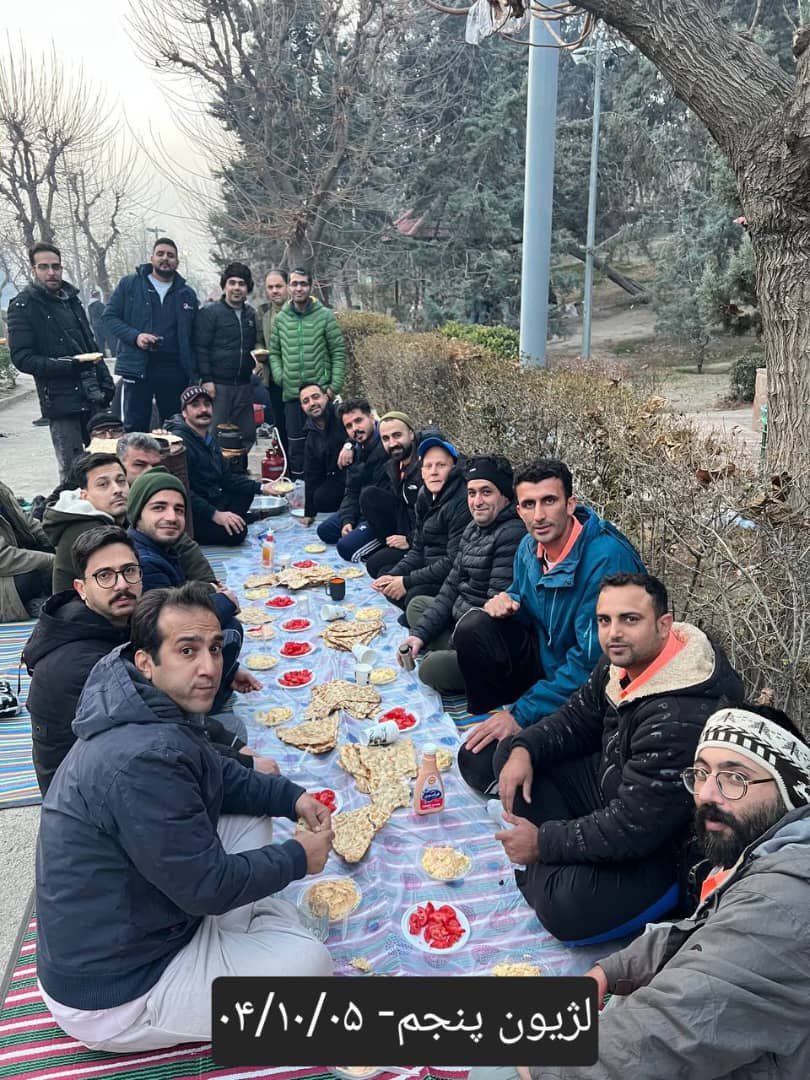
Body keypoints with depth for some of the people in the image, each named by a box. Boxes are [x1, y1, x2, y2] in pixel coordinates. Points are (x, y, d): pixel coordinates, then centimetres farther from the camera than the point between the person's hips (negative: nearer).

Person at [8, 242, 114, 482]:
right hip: (61, 401, -6)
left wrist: (105, 381, 14)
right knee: (72, 472, -6)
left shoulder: (71, 299, 17)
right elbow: (22, 358, -11)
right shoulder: (23, 306, -4)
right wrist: (67, 366, -21)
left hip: (93, 398, 6)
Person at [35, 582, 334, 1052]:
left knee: (251, 815, 8)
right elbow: (208, 885, -26)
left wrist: (292, 797, -2)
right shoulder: (144, 758, -34)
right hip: (111, 994, -9)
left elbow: (220, 776, 13)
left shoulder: (153, 711, -3)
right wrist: (298, 857, -10)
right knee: (309, 960, -14)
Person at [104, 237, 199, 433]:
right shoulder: (129, 284, 5)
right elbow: (110, 316, 4)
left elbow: (194, 336, 9)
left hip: (175, 372, 2)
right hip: (137, 368, -2)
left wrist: (193, 373, -1)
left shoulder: (187, 294, 11)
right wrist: (135, 336, -14)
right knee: (135, 429, 0)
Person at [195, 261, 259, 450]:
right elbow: (201, 348, -8)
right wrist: (206, 379, -14)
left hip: (244, 385, 6)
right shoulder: (209, 313, -3)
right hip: (218, 385, -6)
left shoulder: (251, 315, 14)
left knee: (247, 434, 8)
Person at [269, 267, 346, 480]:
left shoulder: (325, 315, -2)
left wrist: (335, 385, -8)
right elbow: (274, 352, 12)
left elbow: (339, 352, -2)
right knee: (295, 444, 8)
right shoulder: (280, 318, 7)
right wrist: (279, 375, -5)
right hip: (292, 392, 2)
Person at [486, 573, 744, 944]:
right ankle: (562, 864, -2)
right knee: (511, 753, 4)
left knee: (566, 908, -31)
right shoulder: (625, 660, -8)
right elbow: (576, 718, 7)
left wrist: (543, 843, -21)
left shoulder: (680, 718, -36)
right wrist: (523, 749, -12)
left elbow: (634, 828, -31)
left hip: (664, 847, -9)